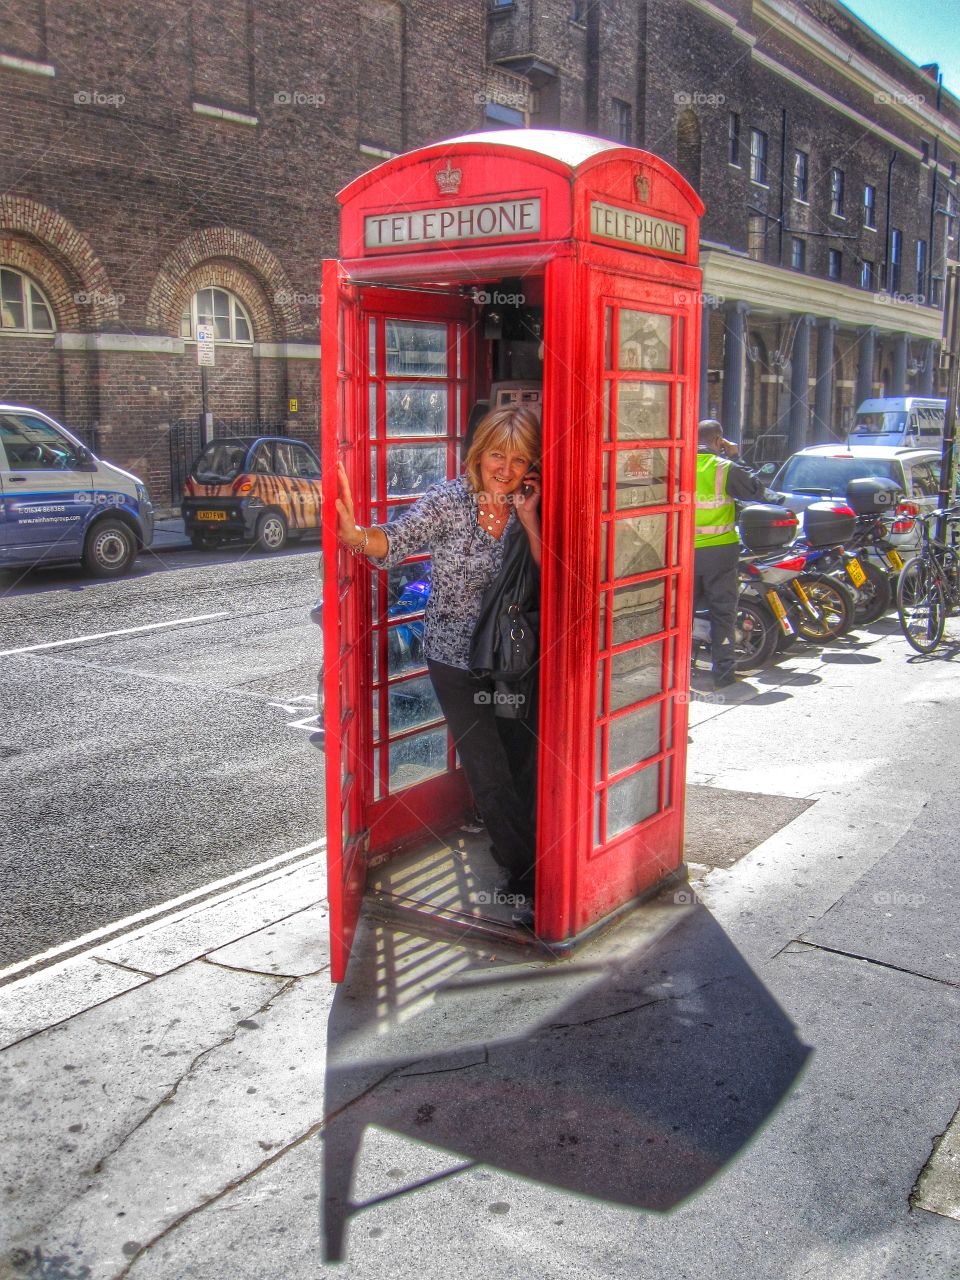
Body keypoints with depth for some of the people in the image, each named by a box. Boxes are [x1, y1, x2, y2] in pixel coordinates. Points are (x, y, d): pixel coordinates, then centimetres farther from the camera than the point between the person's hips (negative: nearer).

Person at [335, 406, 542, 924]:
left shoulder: (527, 509, -1)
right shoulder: (448, 500, -11)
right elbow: (397, 540, -26)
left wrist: (529, 523, -16)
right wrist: (356, 535, -46)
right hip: (456, 661, -3)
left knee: (523, 767, 11)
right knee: (490, 775, -3)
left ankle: (522, 874, 35)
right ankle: (533, 877, 16)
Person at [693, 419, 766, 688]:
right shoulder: (725, 469, -10)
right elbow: (757, 492, -3)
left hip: (685, 550, 3)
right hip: (719, 549, -3)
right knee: (722, 611, 5)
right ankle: (723, 672, 6)